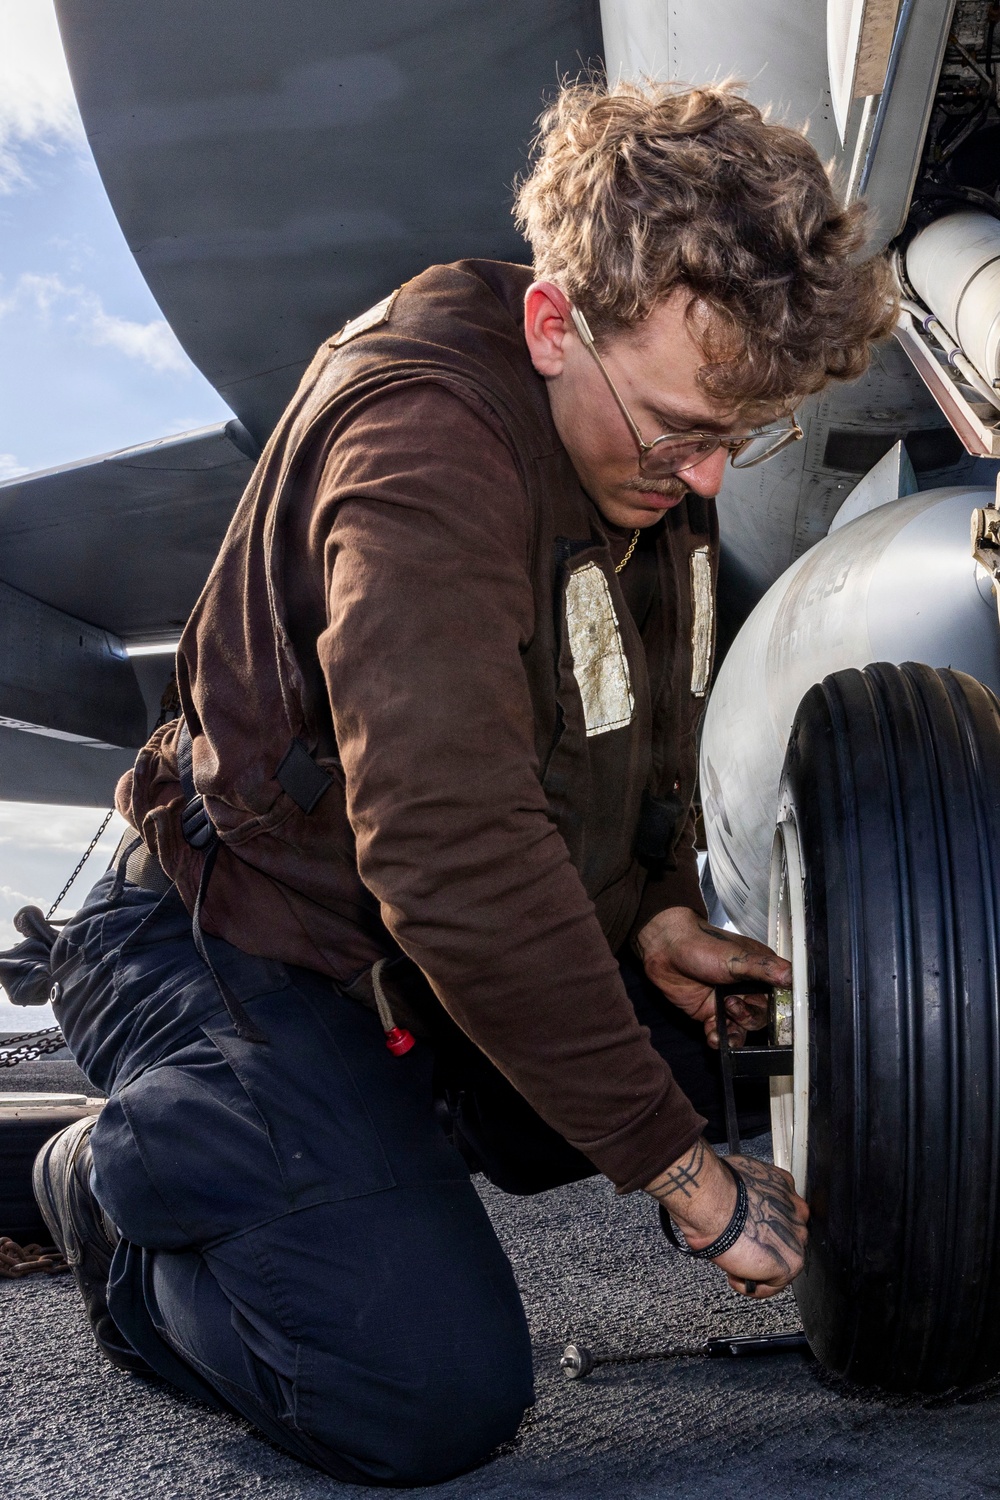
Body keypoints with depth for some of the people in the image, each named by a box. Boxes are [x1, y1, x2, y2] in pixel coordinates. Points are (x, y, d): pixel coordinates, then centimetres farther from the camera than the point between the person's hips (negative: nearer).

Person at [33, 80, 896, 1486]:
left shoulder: (648, 446, -1)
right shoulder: (421, 449, -30)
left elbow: (639, 713, 15)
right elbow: (453, 863, -37)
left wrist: (658, 918, -1)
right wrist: (686, 1175, -29)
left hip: (429, 953, 9)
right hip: (248, 959, -8)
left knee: (676, 1080, 20)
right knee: (435, 1402, -13)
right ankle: (125, 1203, 12)